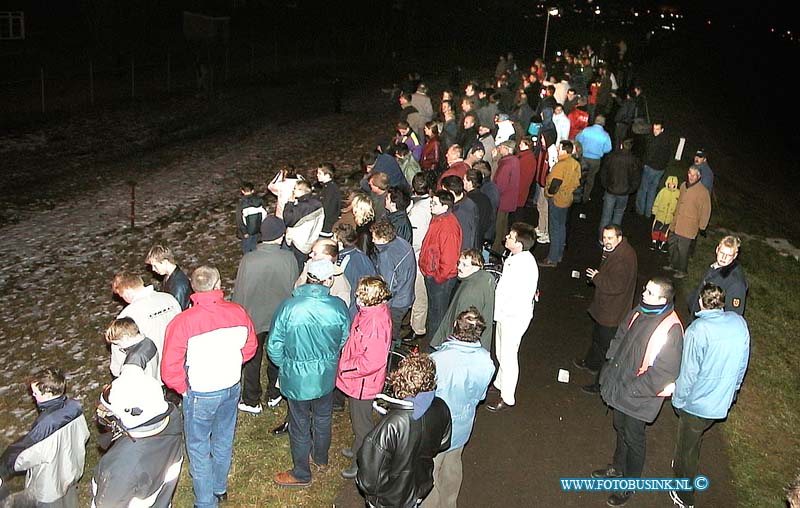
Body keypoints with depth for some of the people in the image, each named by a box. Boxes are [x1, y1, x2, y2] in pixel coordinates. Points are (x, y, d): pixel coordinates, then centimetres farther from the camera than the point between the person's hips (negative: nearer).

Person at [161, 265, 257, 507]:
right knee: (224, 440, 25)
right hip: (232, 388, 4)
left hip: (200, 394, -4)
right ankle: (220, 487, 46)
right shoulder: (238, 312, -13)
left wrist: (183, 388, -1)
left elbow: (170, 368, -19)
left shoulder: (182, 322, -23)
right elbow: (250, 346, 3)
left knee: (199, 449, 16)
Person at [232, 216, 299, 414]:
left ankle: (252, 402, 32)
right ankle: (274, 395, 40)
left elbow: (239, 293, -12)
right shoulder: (289, 259, -19)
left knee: (252, 361, 18)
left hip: (254, 319, -1)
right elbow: (295, 290, -6)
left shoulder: (248, 260, -22)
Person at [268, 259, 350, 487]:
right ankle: (321, 458, 50)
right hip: (327, 376, 3)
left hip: (297, 377, -3)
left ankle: (301, 474, 36)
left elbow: (274, 347, -14)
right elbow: (344, 342, -3)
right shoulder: (339, 307, -18)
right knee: (323, 419, 27)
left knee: (300, 425, 17)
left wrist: (284, 366, 7)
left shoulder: (288, 307, -23)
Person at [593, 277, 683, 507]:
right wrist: (609, 372, 2)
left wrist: (626, 390, -21)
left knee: (633, 438, 12)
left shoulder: (671, 329, -27)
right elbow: (619, 339, 10)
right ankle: (618, 468, 49)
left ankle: (629, 486, 34)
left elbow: (663, 373, -25)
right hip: (620, 389, 7)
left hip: (639, 398, -7)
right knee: (620, 429, 25)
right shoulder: (639, 312, -5)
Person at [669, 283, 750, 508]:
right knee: (695, 439, 30)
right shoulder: (740, 323, -8)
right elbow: (742, 364, 5)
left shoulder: (698, 330, -26)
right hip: (724, 401, 6)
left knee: (686, 447, 15)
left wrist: (678, 400, -5)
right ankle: (683, 467, 53)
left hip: (698, 403, -6)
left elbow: (688, 371, -20)